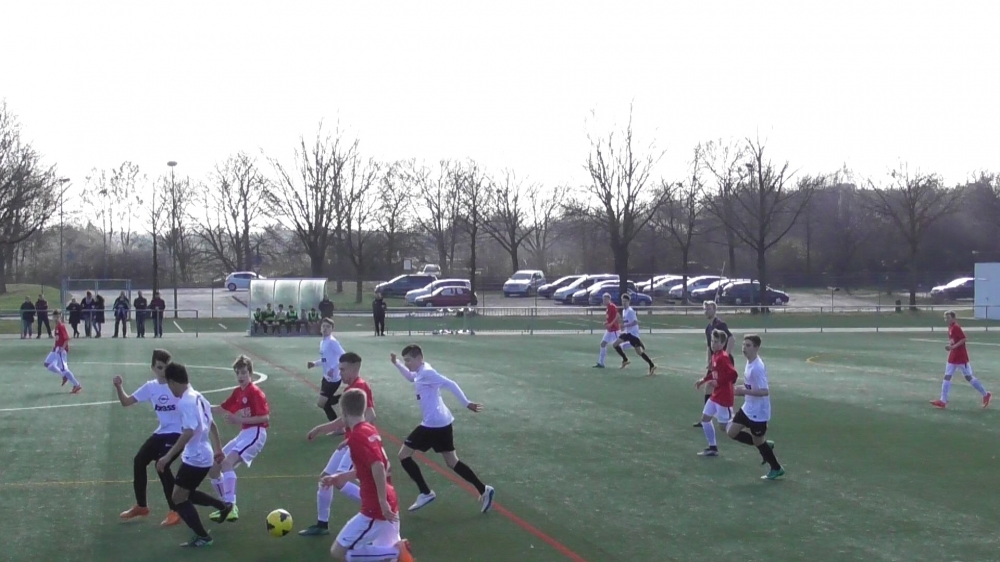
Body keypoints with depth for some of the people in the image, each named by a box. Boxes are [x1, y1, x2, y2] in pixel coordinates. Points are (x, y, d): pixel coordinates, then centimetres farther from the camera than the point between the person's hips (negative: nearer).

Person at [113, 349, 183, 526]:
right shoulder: (150, 387, 3)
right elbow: (126, 402, 7)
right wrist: (119, 387, -10)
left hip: (178, 432, -7)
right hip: (161, 432, 7)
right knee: (139, 461, 7)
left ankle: (175, 511, -8)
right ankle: (141, 506, 28)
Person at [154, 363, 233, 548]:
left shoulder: (186, 402, -21)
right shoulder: (197, 397, 9)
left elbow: (189, 432, -32)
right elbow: (212, 425, 19)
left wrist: (168, 457, -31)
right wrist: (218, 449, 29)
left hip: (195, 458, -10)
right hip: (204, 456, 10)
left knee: (178, 499, 2)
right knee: (186, 494, 24)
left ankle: (202, 537, 9)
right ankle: (223, 506, 29)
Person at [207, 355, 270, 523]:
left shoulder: (255, 392, -12)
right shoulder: (238, 392, 12)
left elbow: (265, 417, -19)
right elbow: (222, 409, 23)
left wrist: (239, 420, -23)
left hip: (255, 433, -9)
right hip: (243, 434, 9)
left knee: (227, 463, -28)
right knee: (213, 469, 10)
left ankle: (231, 507, -32)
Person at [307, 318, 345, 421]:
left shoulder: (332, 342, -19)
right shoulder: (322, 342, 10)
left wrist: (334, 369, -33)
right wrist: (314, 363, 9)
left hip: (333, 378, -10)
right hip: (326, 377, 10)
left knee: (321, 403, -9)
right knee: (325, 402, 14)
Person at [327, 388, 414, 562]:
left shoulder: (356, 437, -16)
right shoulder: (370, 430, 11)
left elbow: (378, 467, -29)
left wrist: (382, 501, -28)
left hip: (376, 509, -9)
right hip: (390, 505, 9)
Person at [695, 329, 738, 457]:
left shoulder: (723, 357, -21)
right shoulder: (715, 355, 7)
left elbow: (733, 374, -29)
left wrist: (718, 382, -24)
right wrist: (704, 380, 15)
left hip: (724, 397, -10)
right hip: (715, 395, 10)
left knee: (726, 426, -4)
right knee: (705, 418, 14)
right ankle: (713, 448, 23)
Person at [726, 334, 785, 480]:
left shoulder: (757, 367, -28)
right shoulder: (750, 362, 2)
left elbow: (765, 391, -32)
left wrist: (744, 391, -29)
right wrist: (743, 391, 5)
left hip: (758, 412, -9)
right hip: (748, 408, 9)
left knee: (758, 442, 7)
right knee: (731, 432, 12)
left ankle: (776, 469, 29)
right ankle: (765, 445, 25)